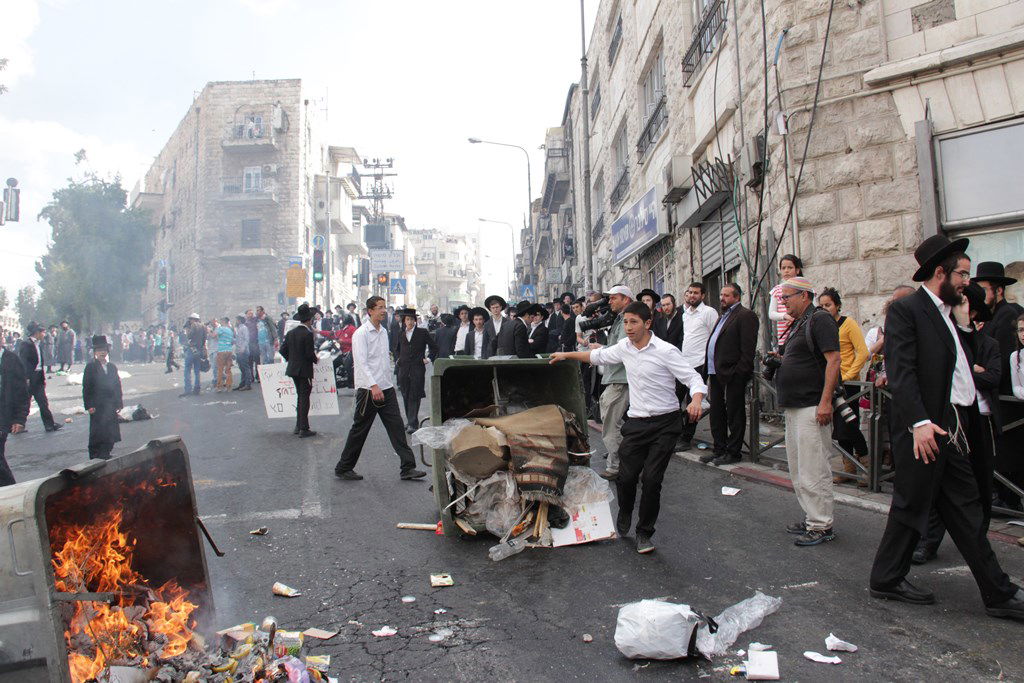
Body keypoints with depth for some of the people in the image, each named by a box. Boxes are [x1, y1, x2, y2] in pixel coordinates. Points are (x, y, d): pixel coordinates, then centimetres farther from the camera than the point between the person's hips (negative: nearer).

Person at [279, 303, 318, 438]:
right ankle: (304, 429, 0)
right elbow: (309, 353, -20)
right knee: (304, 398, -2)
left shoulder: (291, 332, 4)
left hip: (293, 369, 7)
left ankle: (299, 426, 22)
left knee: (300, 396, 18)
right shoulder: (308, 334, -17)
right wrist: (315, 359, -1)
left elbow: (283, 350, 6)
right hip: (304, 370, -7)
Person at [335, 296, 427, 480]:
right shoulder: (361, 333, -10)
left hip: (386, 388, 7)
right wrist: (373, 386, -27)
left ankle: (408, 467, 1)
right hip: (368, 389, -7)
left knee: (396, 426, 1)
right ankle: (343, 468, 17)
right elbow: (361, 362, -18)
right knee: (359, 430, 3)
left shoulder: (383, 331, 14)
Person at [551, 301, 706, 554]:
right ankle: (624, 515, 30)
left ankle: (644, 533, 12)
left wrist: (696, 401, -34)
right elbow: (599, 356, 23)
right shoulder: (624, 347, 5)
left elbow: (693, 377, -14)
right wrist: (567, 355, 27)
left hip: (665, 423, -4)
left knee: (651, 479, -7)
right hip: (636, 422, 4)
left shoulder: (665, 350, -13)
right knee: (625, 477, -2)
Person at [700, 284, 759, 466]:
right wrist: (710, 368, 13)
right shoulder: (724, 316, 21)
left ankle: (733, 452, 8)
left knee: (734, 414, 0)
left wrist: (740, 372, -20)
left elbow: (748, 347, -15)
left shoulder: (746, 315, -8)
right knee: (717, 412, 15)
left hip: (732, 374, -10)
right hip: (716, 372, 10)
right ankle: (719, 449, 24)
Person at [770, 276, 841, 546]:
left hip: (812, 407, -10)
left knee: (812, 469, -7)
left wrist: (825, 402, -23)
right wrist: (780, 360, 8)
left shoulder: (819, 319, -10)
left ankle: (822, 526, 1)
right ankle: (811, 518, 24)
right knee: (798, 469, 14)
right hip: (793, 407, 10)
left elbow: (833, 359, -18)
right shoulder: (797, 324, 19)